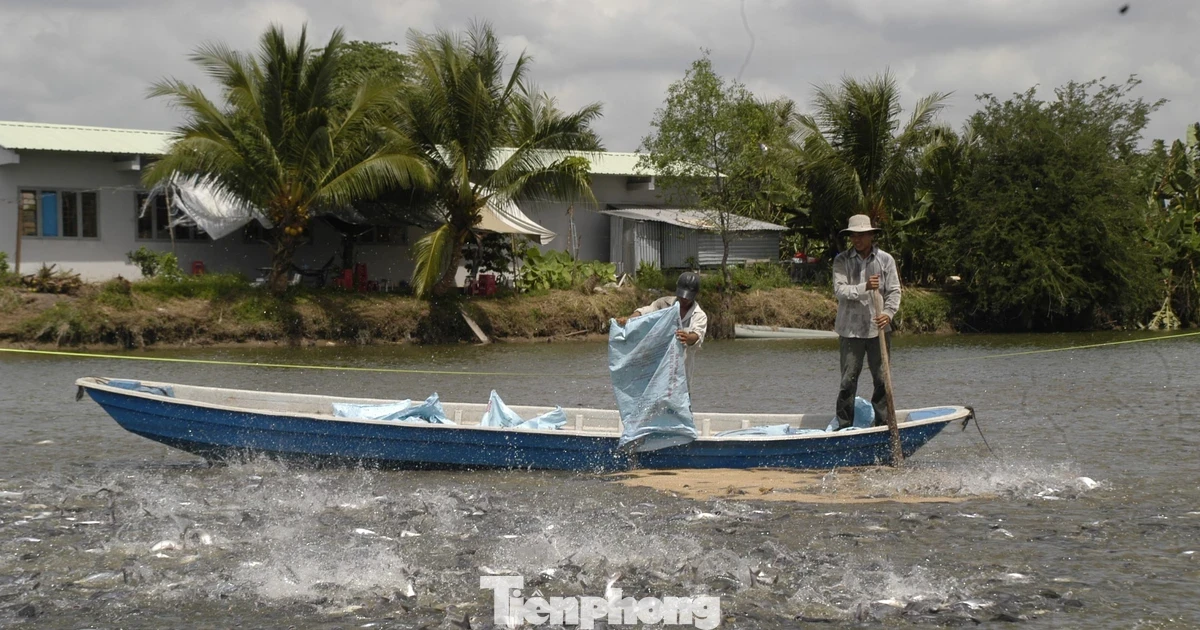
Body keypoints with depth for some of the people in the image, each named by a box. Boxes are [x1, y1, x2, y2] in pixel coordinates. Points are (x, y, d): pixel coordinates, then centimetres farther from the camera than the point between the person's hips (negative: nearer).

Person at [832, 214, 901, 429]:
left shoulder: (886, 259, 4)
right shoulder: (842, 261, 1)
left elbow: (894, 291, 1)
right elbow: (839, 289, -11)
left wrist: (888, 313, -16)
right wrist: (865, 288, -26)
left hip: (878, 329, 2)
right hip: (850, 330, -2)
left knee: (882, 380, 6)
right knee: (848, 381, -1)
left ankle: (883, 424, 16)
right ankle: (844, 427, 6)